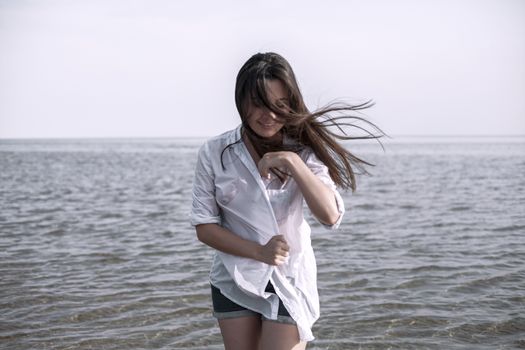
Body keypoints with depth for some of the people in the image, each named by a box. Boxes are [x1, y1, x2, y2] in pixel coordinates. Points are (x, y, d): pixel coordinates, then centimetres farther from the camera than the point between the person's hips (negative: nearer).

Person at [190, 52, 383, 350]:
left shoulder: (303, 151, -6)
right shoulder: (214, 153, -6)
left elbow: (331, 216, -18)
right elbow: (204, 226, -4)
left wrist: (292, 162, -27)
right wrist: (259, 252, -17)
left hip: (289, 281, -1)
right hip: (233, 282, 2)